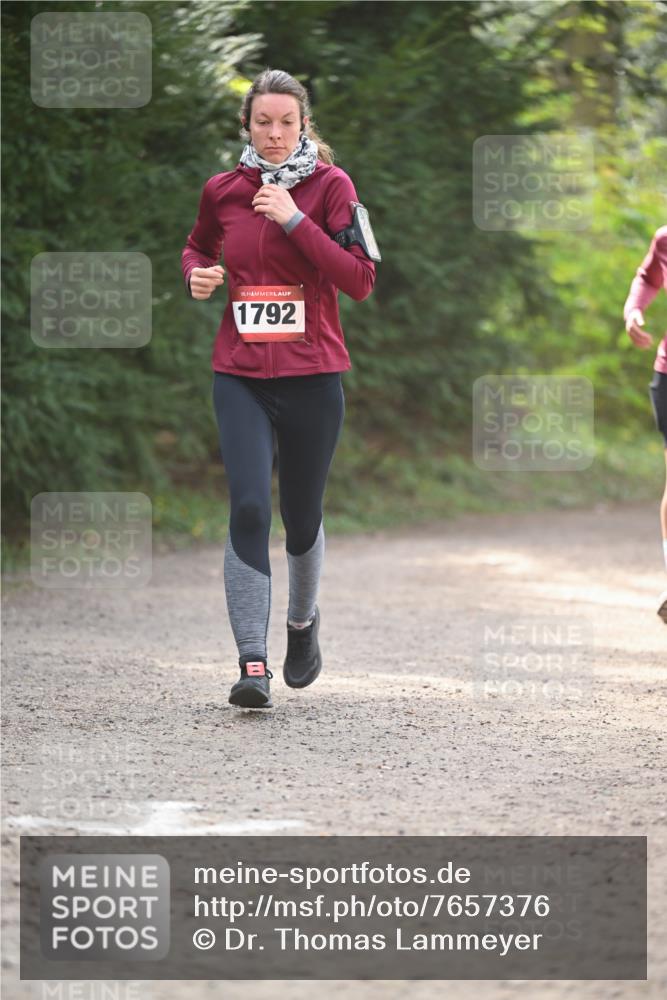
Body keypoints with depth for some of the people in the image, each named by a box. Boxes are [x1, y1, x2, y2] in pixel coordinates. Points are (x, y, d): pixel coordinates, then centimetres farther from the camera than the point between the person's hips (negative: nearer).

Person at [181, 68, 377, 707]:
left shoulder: (330, 187, -4)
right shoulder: (222, 191, 5)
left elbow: (359, 282, -13)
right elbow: (198, 246, 26)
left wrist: (296, 221, -19)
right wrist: (197, 272, 2)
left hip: (313, 375, -1)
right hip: (240, 377, 1)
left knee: (301, 516, 11)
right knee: (248, 508, -15)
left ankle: (303, 620, 41)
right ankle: (252, 664, -17)